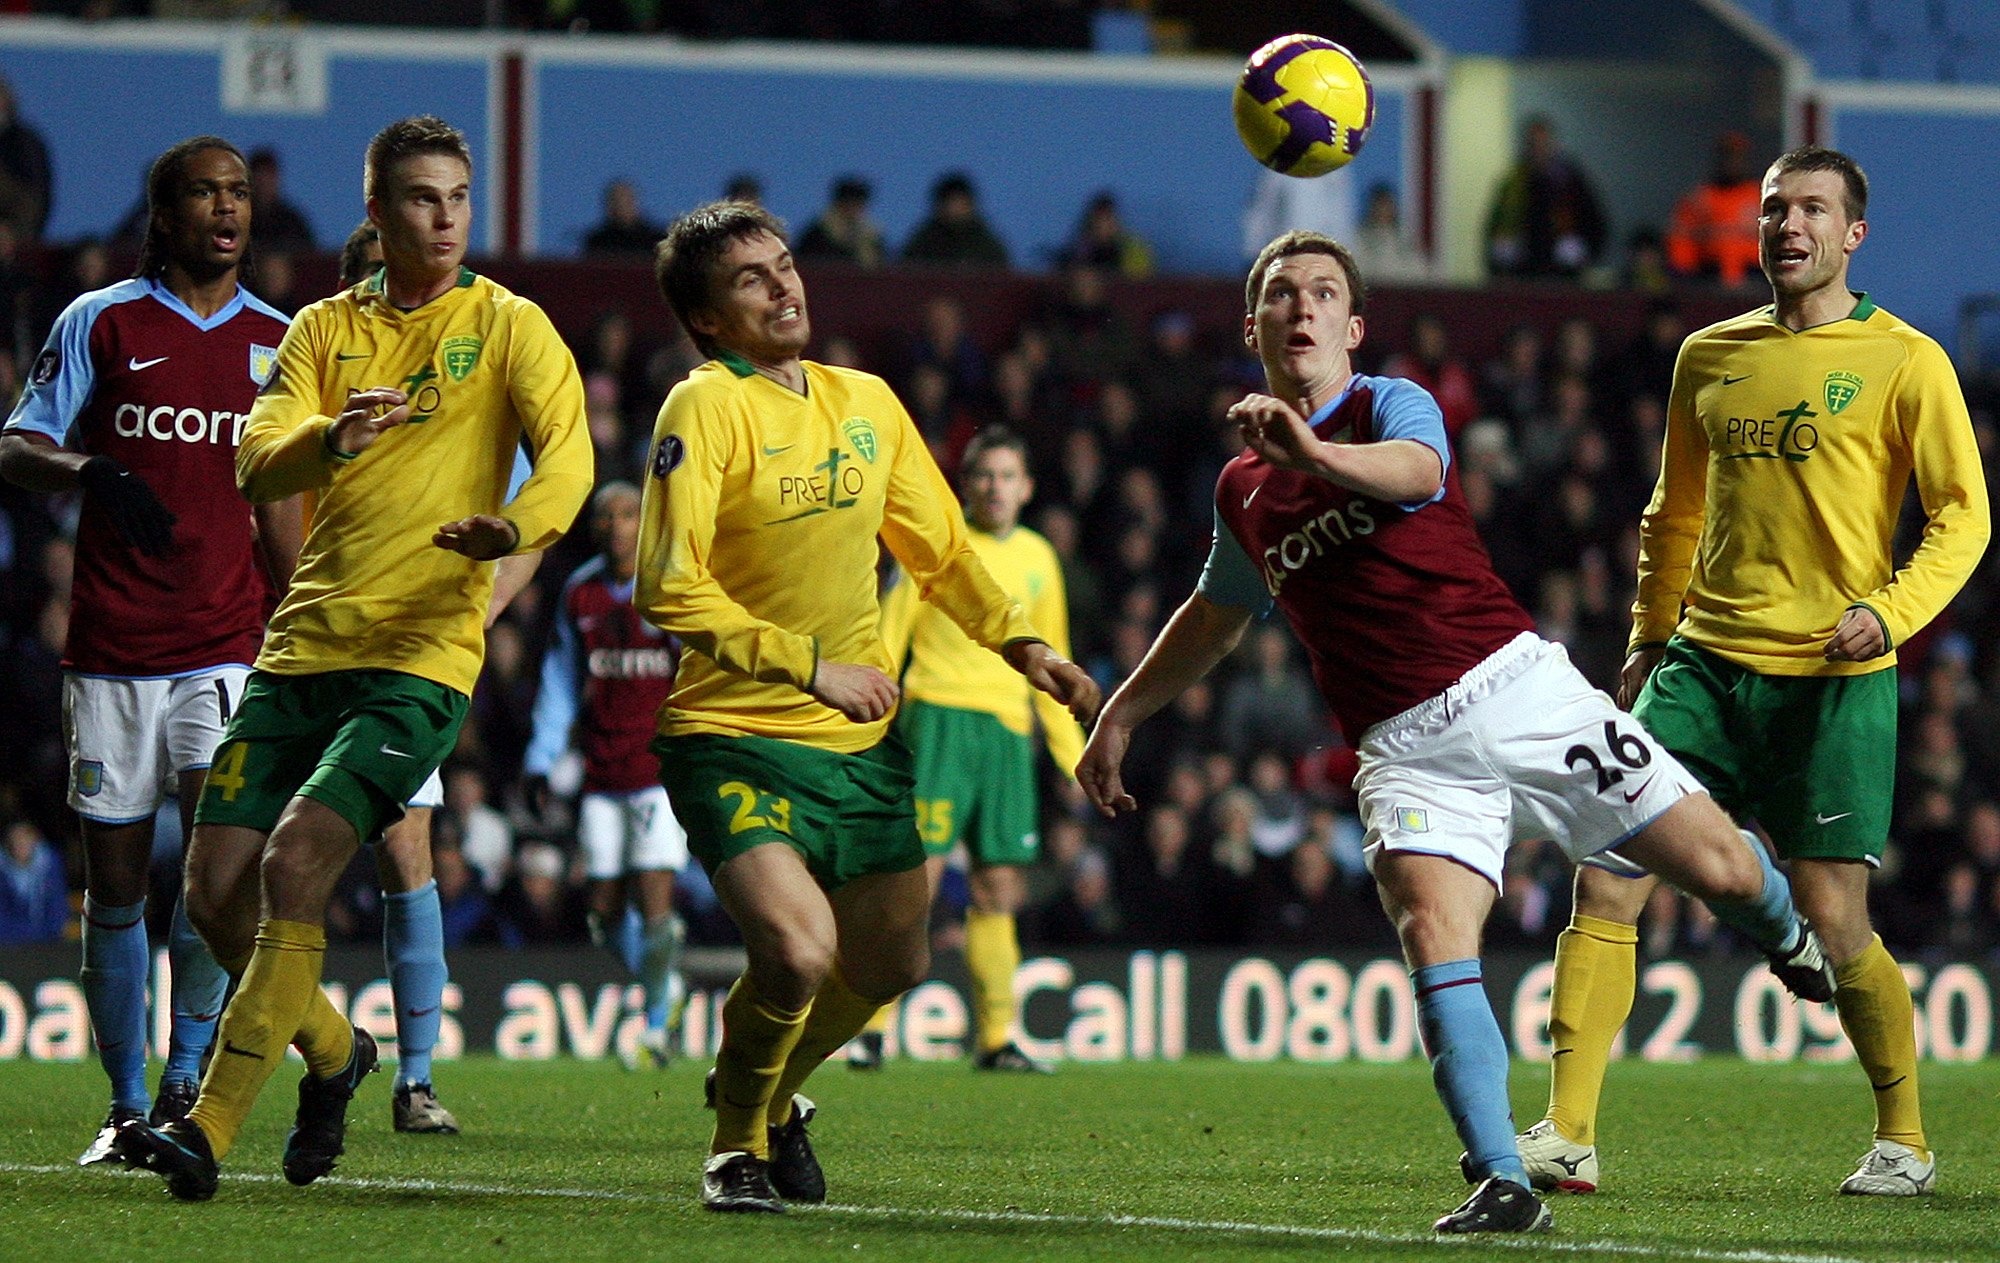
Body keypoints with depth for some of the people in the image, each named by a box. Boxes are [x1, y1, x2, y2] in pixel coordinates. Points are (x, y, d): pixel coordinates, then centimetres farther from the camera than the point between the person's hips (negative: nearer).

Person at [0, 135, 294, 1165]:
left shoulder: (277, 343, 11)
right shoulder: (101, 323, 4)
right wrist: (93, 473, -21)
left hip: (227, 646, 1)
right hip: (111, 648, -1)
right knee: (114, 881, 2)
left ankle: (186, 1078, -12)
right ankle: (127, 1106, 11)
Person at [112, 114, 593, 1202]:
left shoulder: (508, 325, 1)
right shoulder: (325, 330, 11)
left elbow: (566, 457, -11)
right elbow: (256, 465, -3)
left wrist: (519, 526, -34)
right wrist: (331, 442, -26)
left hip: (420, 660, -5)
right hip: (301, 650, 5)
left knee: (293, 867, -20)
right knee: (216, 889, 1)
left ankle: (209, 1129, -17)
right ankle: (332, 1052, 28)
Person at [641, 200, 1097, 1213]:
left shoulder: (866, 402, 9)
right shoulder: (706, 408, -12)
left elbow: (937, 550, 21)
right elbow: (671, 589, -19)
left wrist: (1023, 646, 12)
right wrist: (808, 664, -21)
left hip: (861, 744, 7)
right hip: (734, 738, -7)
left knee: (889, 965, 14)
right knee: (797, 950, -24)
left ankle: (776, 1093, 44)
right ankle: (736, 1140, 5)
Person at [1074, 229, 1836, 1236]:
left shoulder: (1393, 405, -2)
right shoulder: (1240, 489, 13)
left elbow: (1415, 470, -30)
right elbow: (1216, 616, 34)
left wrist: (1316, 453, -50)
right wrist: (1120, 714, 32)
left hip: (1517, 688, -3)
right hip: (1409, 752, 3)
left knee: (1721, 870, -3)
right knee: (1432, 938, -23)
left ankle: (1789, 940, 36)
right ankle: (1502, 1184, -23)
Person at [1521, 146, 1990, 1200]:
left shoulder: (1904, 362, 0)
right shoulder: (1709, 357, 14)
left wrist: (1891, 610, -18)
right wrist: (1649, 636, 19)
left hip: (1832, 679, -4)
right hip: (1704, 665, 4)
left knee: (1830, 916, -5)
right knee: (1604, 880, -8)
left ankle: (1905, 1141, 15)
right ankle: (1566, 1135, -6)